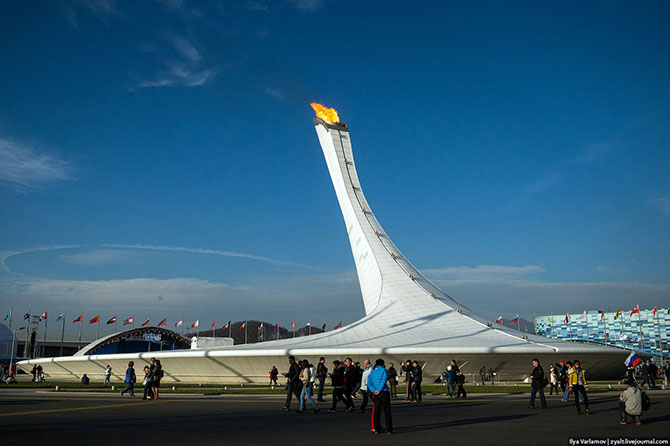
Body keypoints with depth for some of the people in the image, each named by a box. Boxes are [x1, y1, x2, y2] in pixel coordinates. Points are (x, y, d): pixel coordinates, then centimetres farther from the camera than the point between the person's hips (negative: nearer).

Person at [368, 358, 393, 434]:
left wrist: (374, 390, -9)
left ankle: (376, 429, 6)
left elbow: (369, 384, 3)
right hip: (384, 392, -4)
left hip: (375, 394, 4)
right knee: (387, 411, 2)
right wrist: (379, 390, -14)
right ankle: (389, 429, 2)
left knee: (376, 411, 8)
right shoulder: (383, 370, -1)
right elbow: (384, 380, -14)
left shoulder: (372, 372, 13)